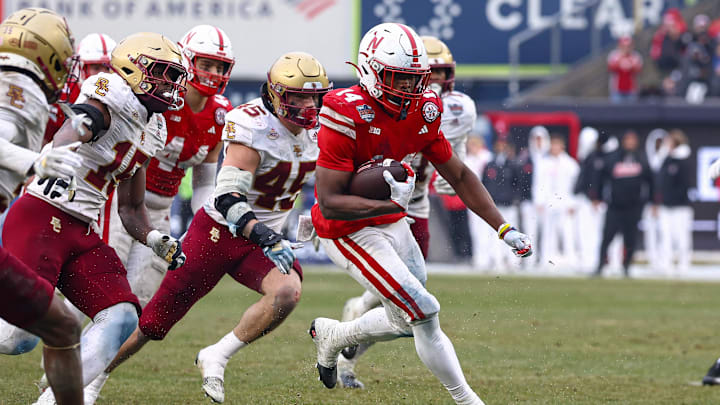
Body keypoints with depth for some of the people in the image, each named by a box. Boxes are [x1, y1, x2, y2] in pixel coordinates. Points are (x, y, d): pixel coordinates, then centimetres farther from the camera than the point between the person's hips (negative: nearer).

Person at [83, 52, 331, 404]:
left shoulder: (312, 131, 0)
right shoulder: (255, 127, -23)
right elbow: (228, 199, -30)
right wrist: (269, 239, -40)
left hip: (261, 240, 6)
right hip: (217, 231, -6)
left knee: (288, 293, -27)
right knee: (156, 319, 2)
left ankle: (216, 357, -10)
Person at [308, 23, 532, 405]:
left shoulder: (421, 111, -4)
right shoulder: (346, 115, -26)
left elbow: (459, 176, 6)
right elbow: (329, 203, -27)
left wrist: (503, 228, 0)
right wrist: (392, 203, -33)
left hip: (393, 225, 8)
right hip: (350, 232, -8)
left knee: (407, 321, 16)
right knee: (423, 314, -13)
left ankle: (331, 336, 40)